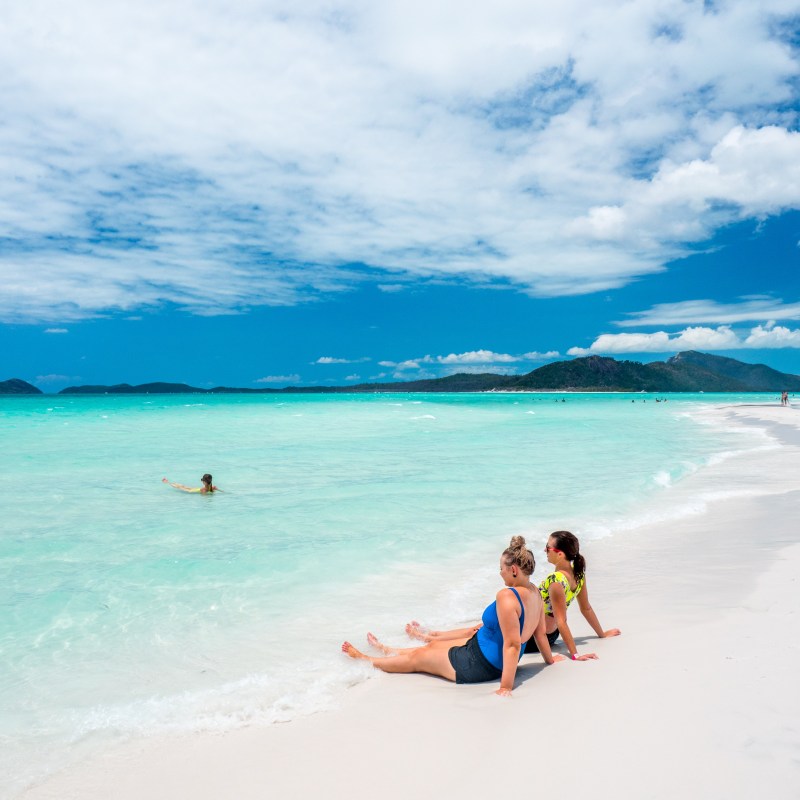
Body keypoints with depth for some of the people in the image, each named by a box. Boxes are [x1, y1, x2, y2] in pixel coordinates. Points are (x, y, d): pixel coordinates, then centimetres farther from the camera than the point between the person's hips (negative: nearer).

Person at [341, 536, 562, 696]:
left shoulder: (507, 596, -31)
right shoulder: (536, 594, -4)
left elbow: (512, 644, -34)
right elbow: (540, 634, 6)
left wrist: (505, 687, -32)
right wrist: (549, 659, 22)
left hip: (480, 664, -9)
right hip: (495, 660, 9)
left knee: (415, 658, 12)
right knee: (433, 646, 27)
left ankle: (363, 659, 33)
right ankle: (386, 650, 52)